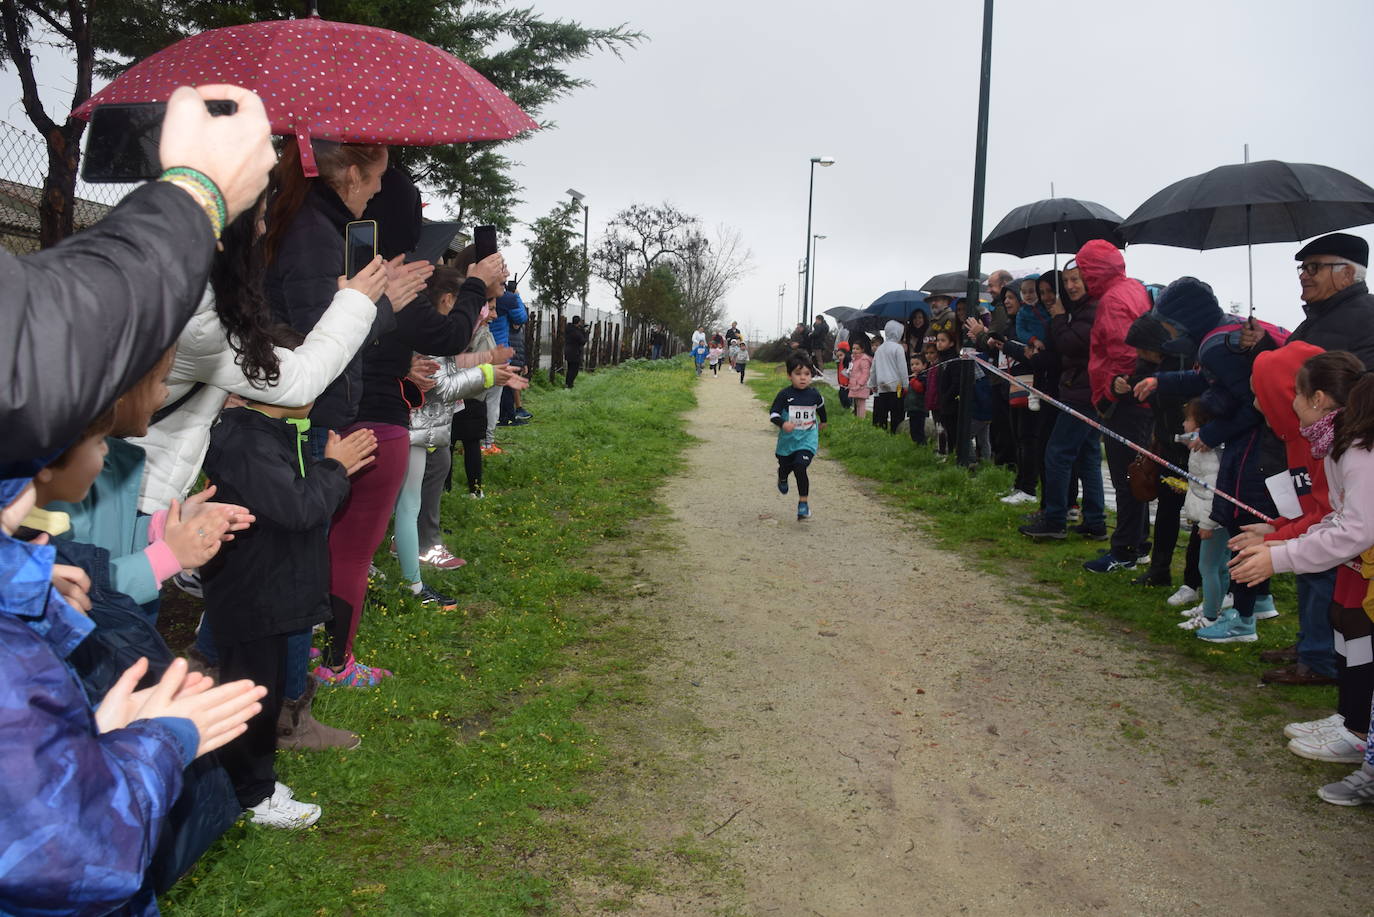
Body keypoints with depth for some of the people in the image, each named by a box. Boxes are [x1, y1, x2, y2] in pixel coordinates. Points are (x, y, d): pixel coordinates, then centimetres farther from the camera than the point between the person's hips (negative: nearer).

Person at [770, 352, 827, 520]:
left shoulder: (814, 394, -4)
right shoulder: (785, 395, -12)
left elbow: (820, 406, 19)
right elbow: (773, 414, -12)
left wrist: (823, 421, 35)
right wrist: (782, 423, -32)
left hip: (807, 440, -1)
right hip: (787, 440, 1)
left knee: (800, 467, -22)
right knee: (785, 467, 20)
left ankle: (804, 502, -12)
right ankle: (782, 479, 59)